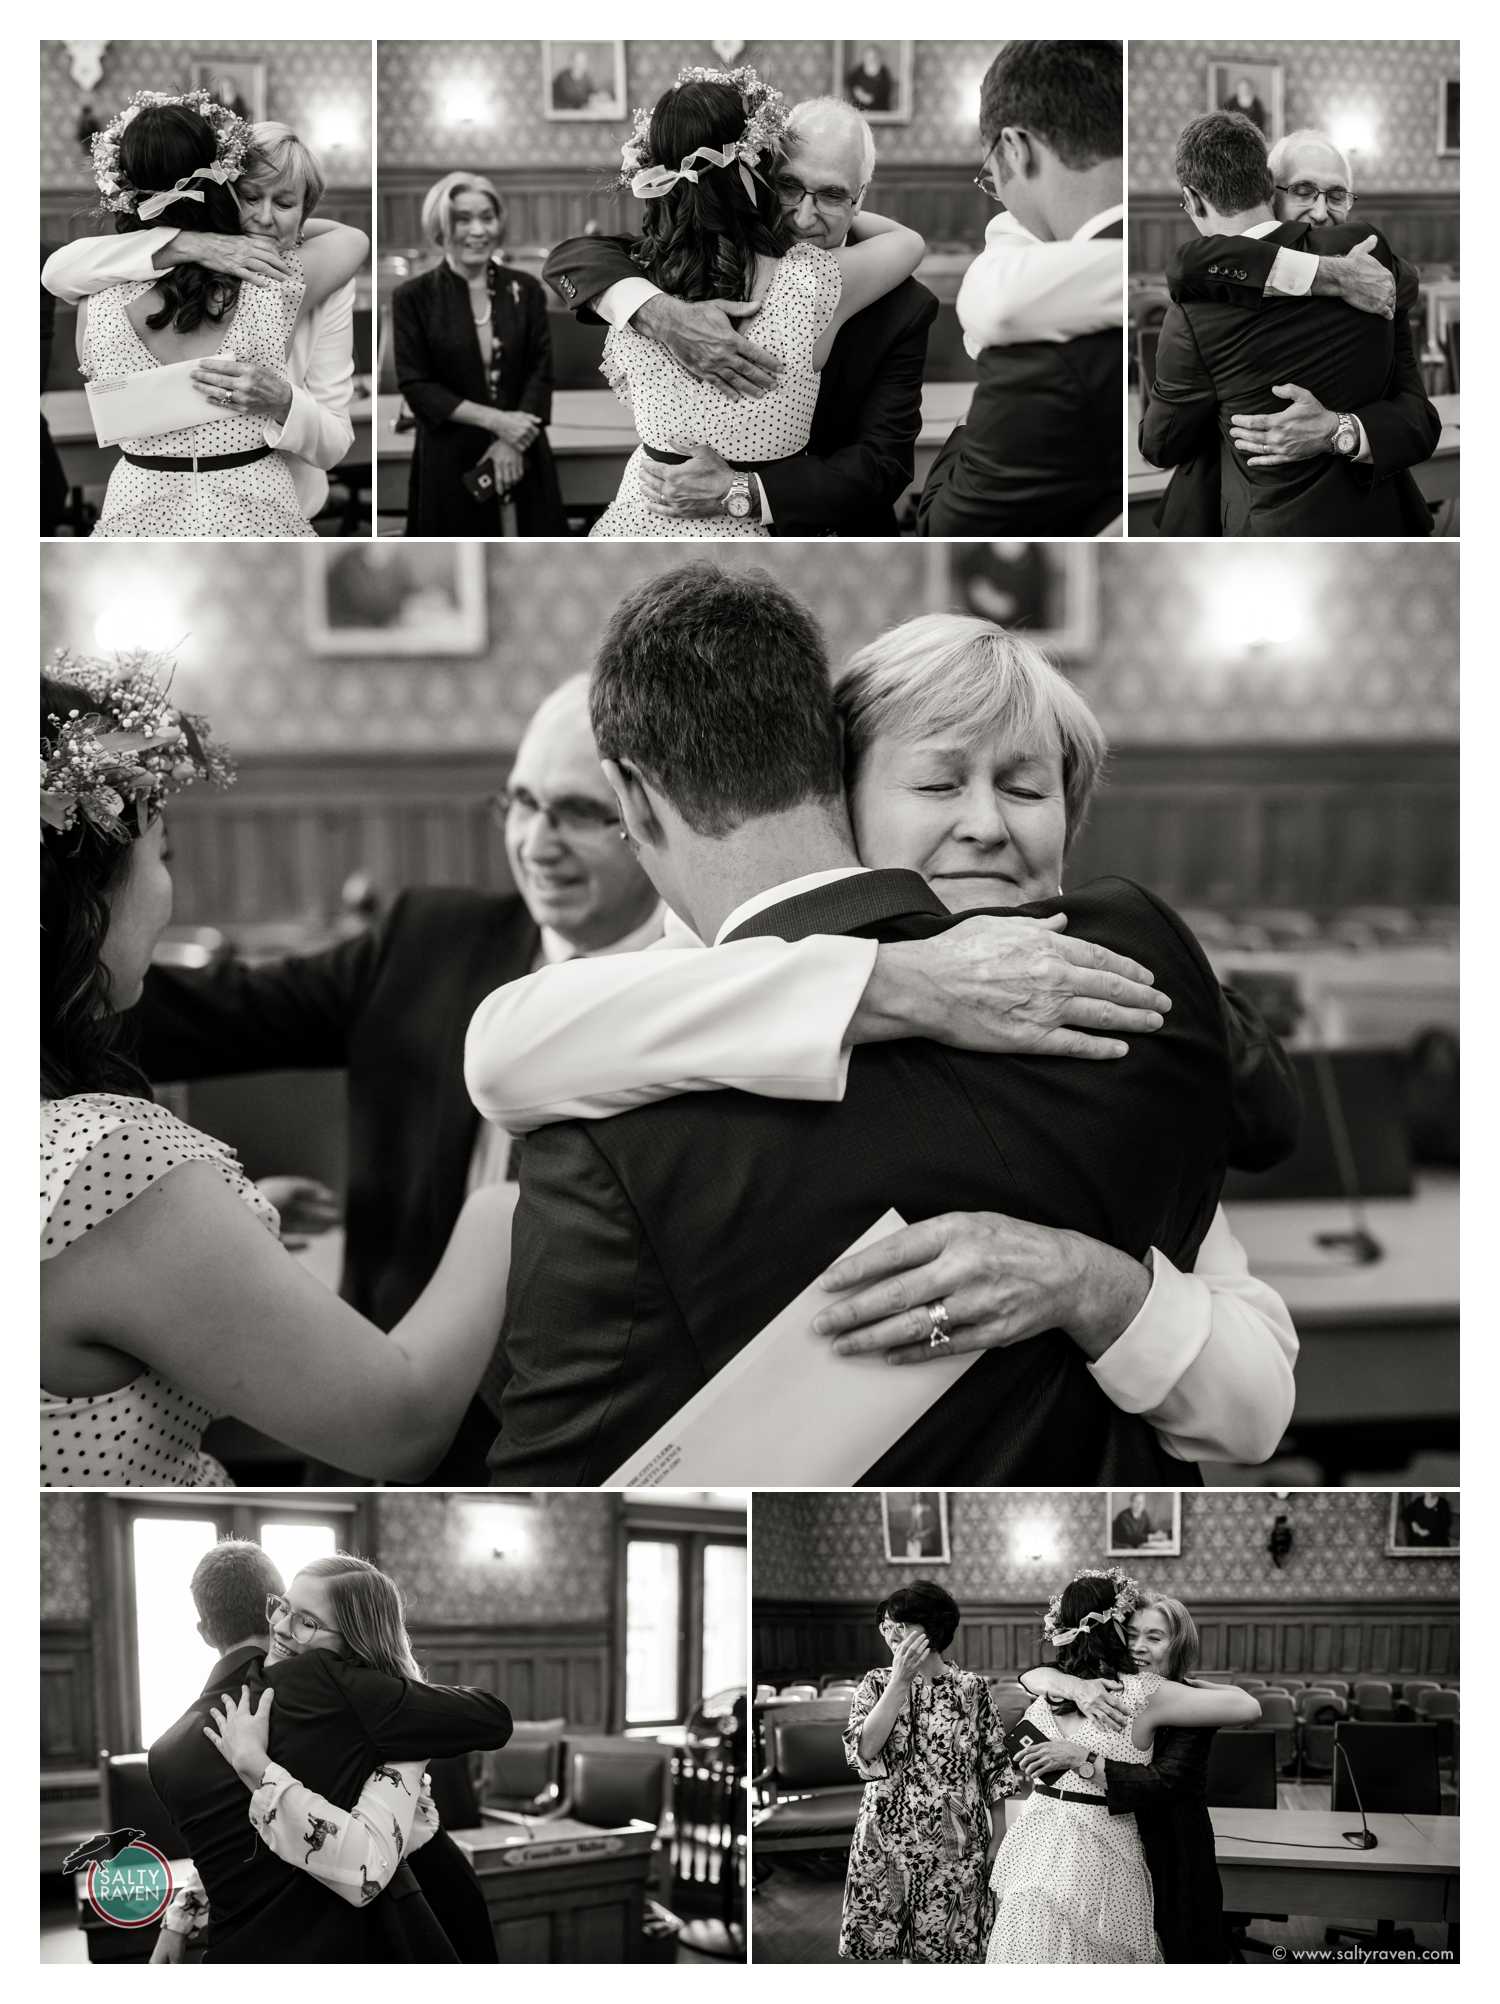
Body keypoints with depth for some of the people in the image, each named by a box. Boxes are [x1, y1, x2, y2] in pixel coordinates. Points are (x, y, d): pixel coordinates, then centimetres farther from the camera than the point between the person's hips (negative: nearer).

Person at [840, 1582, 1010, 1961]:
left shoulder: (971, 1688, 0)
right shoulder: (876, 1684, 3)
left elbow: (995, 1771, 4)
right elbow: (862, 1752, -14)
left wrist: (999, 1842, 2)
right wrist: (900, 1681, -17)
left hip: (953, 1847, -1)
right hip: (884, 1843, 1)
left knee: (946, 1949, 2)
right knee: (874, 1945, 3)